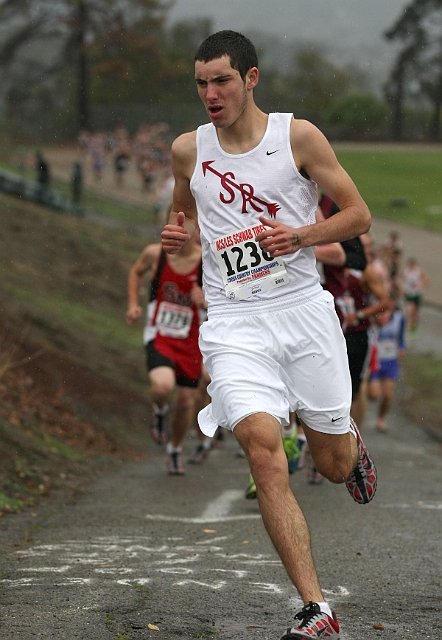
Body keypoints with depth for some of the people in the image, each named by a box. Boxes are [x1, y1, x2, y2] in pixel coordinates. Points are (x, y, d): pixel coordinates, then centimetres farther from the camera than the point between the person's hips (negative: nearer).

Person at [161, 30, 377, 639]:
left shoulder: (299, 136, -3)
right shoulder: (188, 149, 5)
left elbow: (358, 215, 2)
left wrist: (299, 235, -14)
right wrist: (178, 231, 1)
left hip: (304, 310, -1)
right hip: (235, 322, 1)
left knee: (334, 465, 9)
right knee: (262, 448, -22)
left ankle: (351, 441, 51)